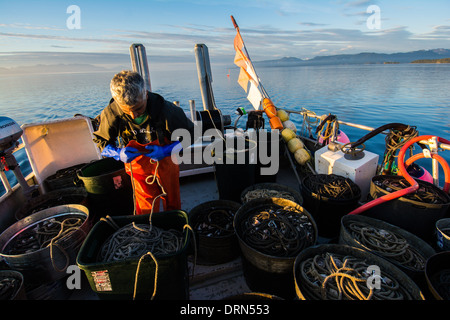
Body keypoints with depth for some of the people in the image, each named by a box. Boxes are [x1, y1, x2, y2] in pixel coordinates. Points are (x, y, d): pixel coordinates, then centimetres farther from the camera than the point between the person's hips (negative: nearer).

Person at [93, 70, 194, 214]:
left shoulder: (165, 109, -28)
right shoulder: (111, 113, -21)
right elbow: (100, 140, -2)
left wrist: (166, 151, -29)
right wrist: (118, 153, -24)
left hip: (165, 163, 0)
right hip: (138, 166, 1)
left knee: (173, 206, 19)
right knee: (145, 212, 7)